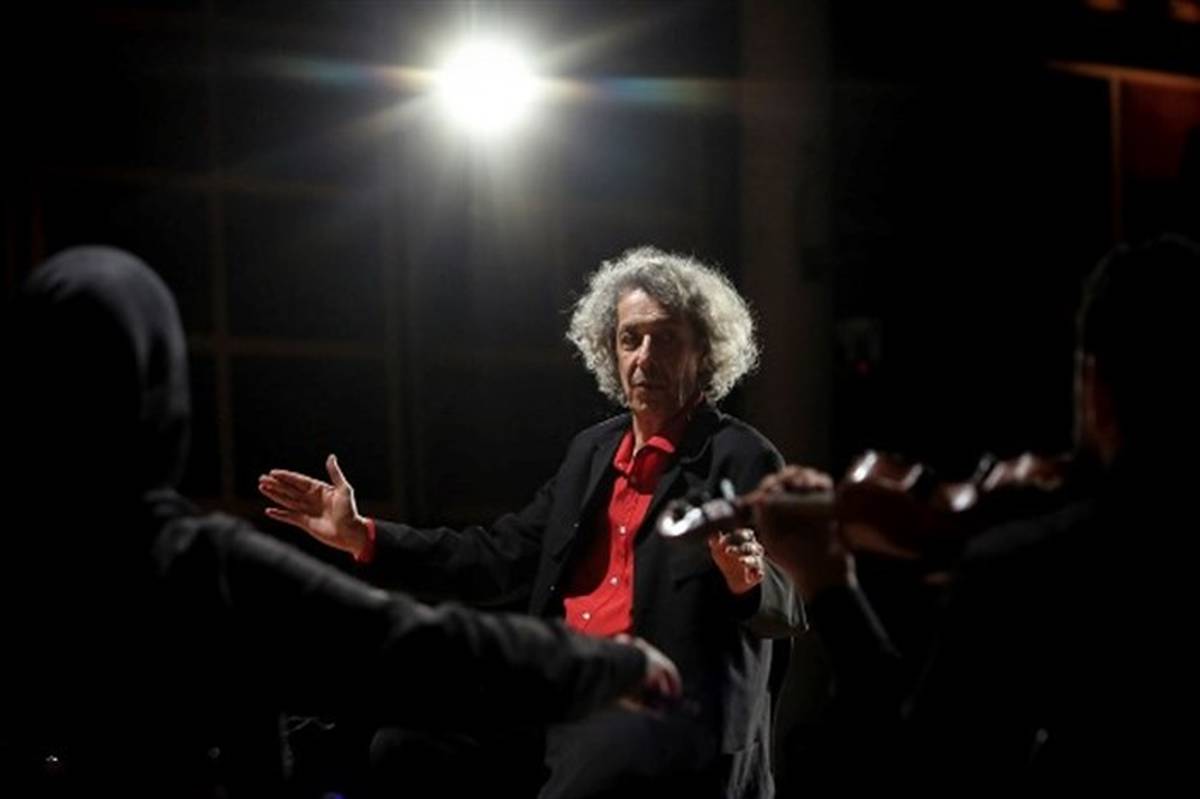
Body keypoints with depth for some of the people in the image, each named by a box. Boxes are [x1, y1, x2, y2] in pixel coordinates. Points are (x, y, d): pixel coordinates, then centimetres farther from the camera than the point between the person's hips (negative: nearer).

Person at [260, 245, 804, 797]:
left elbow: (785, 609, -11)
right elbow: (501, 556, 19)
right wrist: (360, 536, 14)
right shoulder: (593, 450, 18)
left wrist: (749, 581, -35)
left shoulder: (741, 459, -4)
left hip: (671, 713, -7)